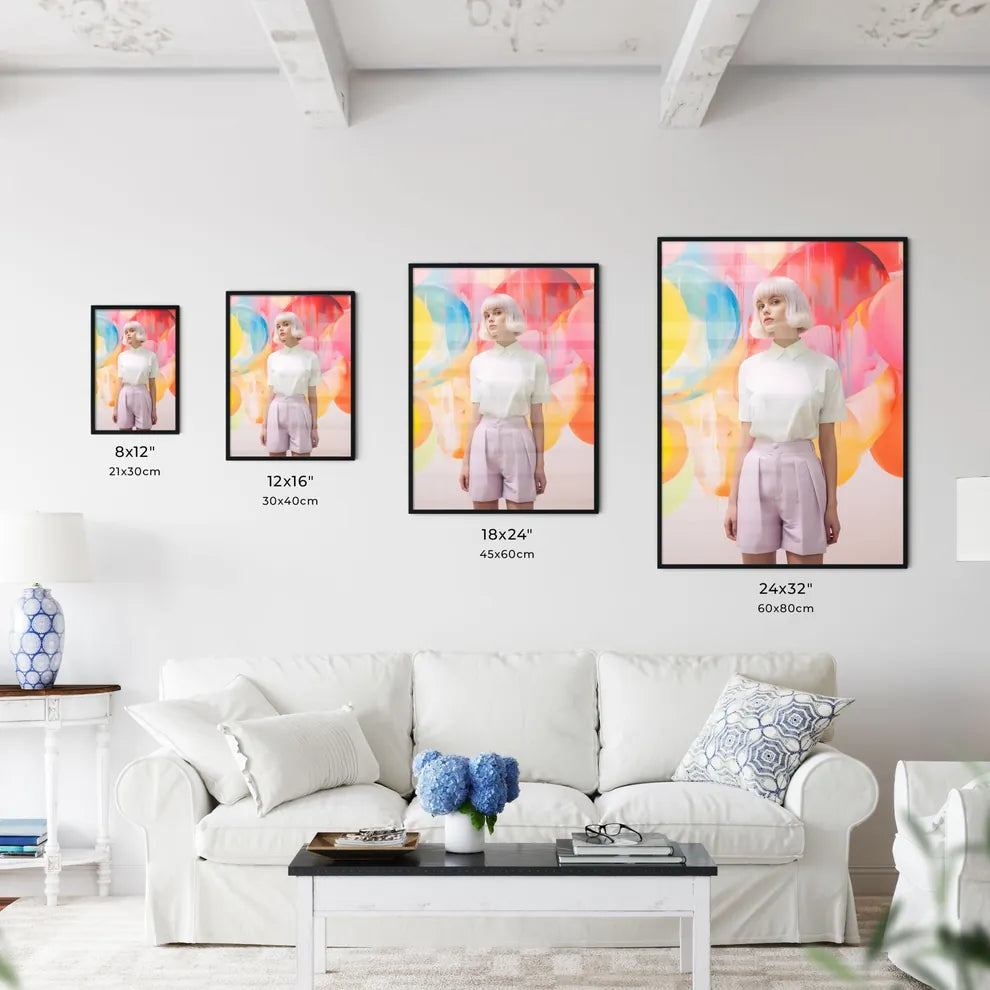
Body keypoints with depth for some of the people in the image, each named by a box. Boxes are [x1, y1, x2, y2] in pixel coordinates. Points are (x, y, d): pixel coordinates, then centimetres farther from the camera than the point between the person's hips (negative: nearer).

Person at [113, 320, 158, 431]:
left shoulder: (150, 356, 0)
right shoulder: (122, 356, 7)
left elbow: (152, 384, 2)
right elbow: (119, 383, 9)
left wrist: (154, 409, 0)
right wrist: (115, 407, 6)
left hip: (142, 397, -2)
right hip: (125, 397, 2)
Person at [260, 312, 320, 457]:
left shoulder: (310, 357, 1)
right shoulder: (273, 358, 7)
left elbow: (312, 395, 3)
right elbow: (270, 393, 9)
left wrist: (314, 427, 0)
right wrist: (264, 425, 5)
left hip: (299, 412, -2)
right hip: (277, 413, 2)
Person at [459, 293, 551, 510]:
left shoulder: (534, 361, 0)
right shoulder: (479, 362, 7)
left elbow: (537, 417, 2)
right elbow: (475, 415, 8)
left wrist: (540, 464, 0)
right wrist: (466, 460, 5)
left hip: (518, 441, -2)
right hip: (484, 443, 2)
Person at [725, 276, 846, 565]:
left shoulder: (824, 367, 1)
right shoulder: (750, 367, 7)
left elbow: (827, 439, 2)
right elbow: (746, 437, 7)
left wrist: (832, 504, 1)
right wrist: (733, 500, 4)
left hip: (802, 475, -2)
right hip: (757, 476, 2)